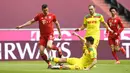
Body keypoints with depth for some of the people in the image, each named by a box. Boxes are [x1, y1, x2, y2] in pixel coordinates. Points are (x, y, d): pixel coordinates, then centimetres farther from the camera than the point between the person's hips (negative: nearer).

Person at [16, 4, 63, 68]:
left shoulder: (52, 16, 1)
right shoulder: (39, 16, 1)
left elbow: (57, 23, 15)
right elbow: (31, 22, 3)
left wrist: (60, 33, 18)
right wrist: (21, 26, -3)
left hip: (50, 34, -2)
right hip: (42, 36, 2)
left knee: (49, 46, -31)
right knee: (41, 52, -7)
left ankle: (58, 49, 0)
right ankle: (49, 63, 10)